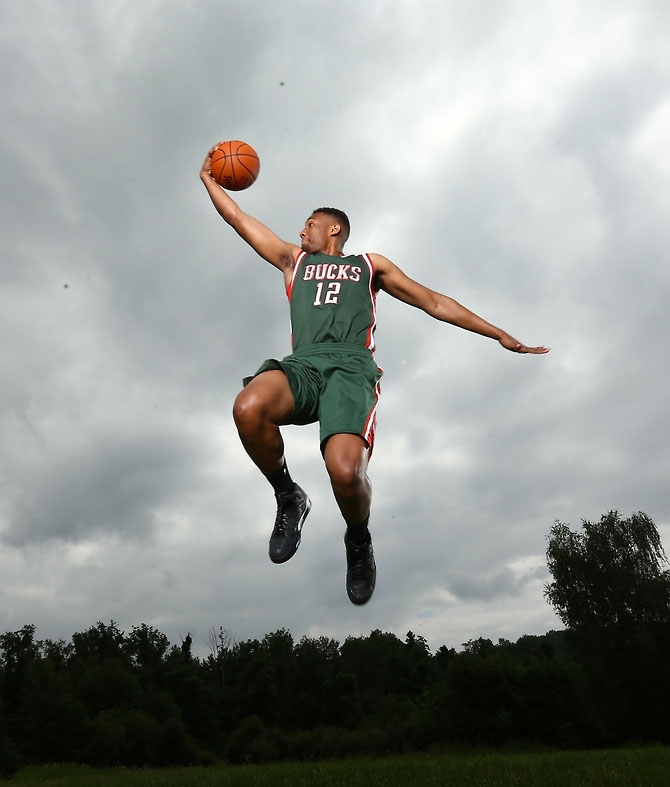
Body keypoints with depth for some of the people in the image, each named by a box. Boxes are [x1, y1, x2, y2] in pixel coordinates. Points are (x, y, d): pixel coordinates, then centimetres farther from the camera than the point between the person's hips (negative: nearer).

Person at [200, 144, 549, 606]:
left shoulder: (370, 266, 29)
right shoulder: (294, 260, 35)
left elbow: (435, 303, 27)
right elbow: (237, 216, 41)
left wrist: (501, 335, 24)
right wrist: (208, 177, 44)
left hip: (352, 365, -2)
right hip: (303, 362, 2)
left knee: (345, 471, -30)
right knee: (249, 408, -34)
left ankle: (359, 541, 5)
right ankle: (289, 499, -6)